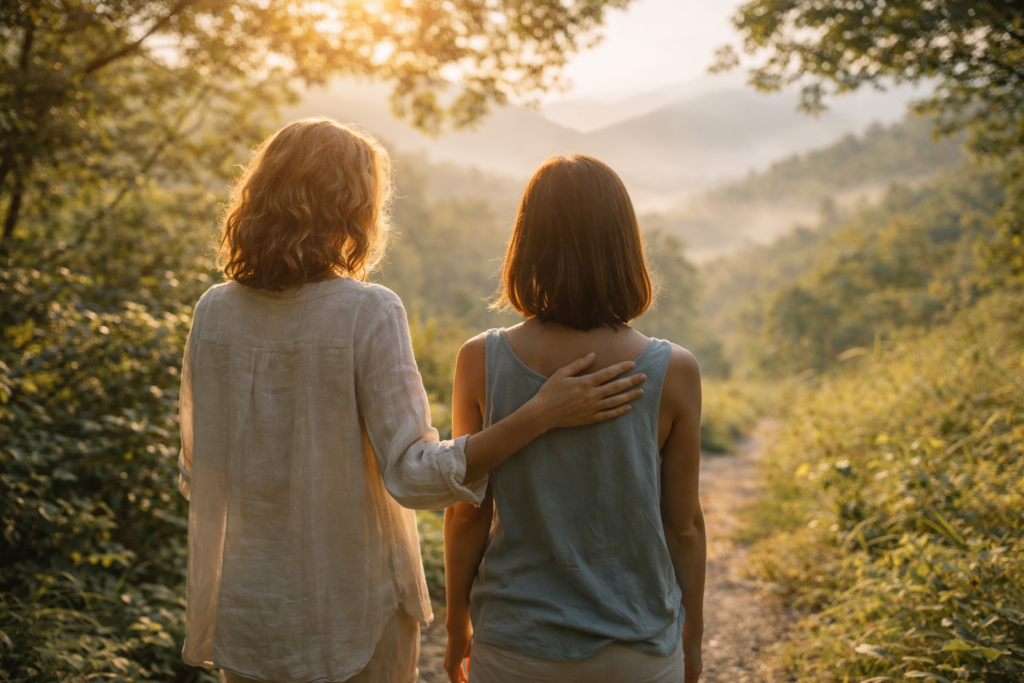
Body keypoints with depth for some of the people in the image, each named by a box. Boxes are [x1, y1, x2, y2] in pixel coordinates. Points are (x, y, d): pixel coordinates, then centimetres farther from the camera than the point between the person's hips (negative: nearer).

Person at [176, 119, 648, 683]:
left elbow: (197, 475, 3)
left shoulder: (214, 312, -4)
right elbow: (414, 475, -23)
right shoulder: (368, 313, -18)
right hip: (350, 613, -3)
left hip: (245, 610, 4)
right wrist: (541, 414, -24)